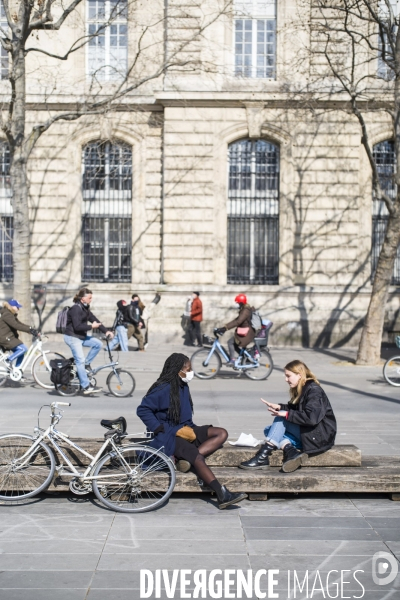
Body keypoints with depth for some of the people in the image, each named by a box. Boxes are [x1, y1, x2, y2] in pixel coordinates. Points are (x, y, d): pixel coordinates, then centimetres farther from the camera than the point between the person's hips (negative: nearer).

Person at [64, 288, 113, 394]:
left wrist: (106, 331, 1)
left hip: (81, 336, 9)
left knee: (98, 344, -3)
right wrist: (91, 326, -20)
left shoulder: (85, 308, 11)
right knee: (80, 361, -10)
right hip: (72, 337, -9)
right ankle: (86, 387, -9)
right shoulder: (76, 309, -18)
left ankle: (86, 364, 9)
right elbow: (77, 326, -25)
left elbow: (94, 320, 10)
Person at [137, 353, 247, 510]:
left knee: (222, 433, -5)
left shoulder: (183, 387, 10)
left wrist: (189, 428, 2)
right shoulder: (164, 389, -14)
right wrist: (161, 429, -18)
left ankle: (187, 460, -24)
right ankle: (223, 496, -33)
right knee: (197, 456, -31)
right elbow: (142, 410, -16)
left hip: (183, 430, 9)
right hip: (167, 436, -9)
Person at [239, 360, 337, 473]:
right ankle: (291, 452, -27)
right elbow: (295, 409, 16)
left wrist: (286, 414, -26)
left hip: (321, 435, -10)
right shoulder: (301, 389, 13)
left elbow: (311, 418, -26)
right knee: (268, 430, -1)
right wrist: (279, 407, -2)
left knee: (281, 418, -21)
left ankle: (263, 457, -27)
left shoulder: (313, 390, -15)